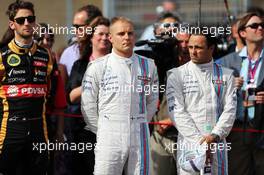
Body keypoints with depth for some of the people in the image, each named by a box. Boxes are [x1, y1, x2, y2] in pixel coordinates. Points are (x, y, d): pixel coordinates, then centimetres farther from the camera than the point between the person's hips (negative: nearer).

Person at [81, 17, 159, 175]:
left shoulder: (148, 66, 9)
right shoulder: (98, 67, 1)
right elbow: (88, 105, 4)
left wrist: (140, 125, 12)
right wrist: (102, 131, 4)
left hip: (139, 138, 3)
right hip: (109, 140, -3)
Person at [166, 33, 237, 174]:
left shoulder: (226, 75, 10)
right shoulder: (177, 75, 3)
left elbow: (230, 109, 3)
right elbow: (177, 111, -4)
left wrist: (215, 135, -12)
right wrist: (200, 141, -10)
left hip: (218, 142, 2)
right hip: (189, 142, -2)